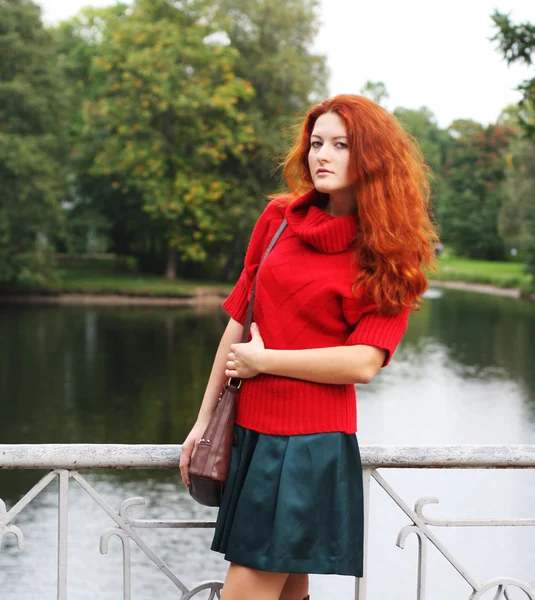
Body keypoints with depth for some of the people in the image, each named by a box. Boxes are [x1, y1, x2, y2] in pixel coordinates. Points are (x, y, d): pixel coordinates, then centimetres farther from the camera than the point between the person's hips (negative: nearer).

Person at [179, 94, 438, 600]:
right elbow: (239, 321, 10)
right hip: (251, 429, 4)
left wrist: (262, 359, -10)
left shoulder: (389, 259, -3)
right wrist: (205, 419, 10)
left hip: (312, 441, -4)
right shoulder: (279, 218, 7)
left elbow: (362, 363, -14)